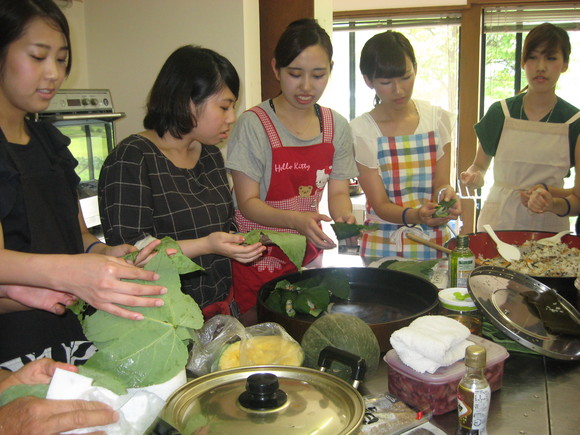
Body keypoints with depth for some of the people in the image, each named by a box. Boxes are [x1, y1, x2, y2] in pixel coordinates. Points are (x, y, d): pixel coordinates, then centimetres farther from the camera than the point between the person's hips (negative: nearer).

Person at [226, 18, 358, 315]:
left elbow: (338, 193, 4)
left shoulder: (336, 127, 2)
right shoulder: (254, 124, -12)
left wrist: (343, 216, -19)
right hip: (258, 256, -4)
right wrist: (296, 219, -30)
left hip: (309, 255, 4)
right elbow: (247, 202, -13)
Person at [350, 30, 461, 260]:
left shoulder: (438, 119, 5)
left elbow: (441, 182, 5)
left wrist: (445, 191, -18)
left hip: (435, 243, 2)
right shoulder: (361, 130, -5)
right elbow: (380, 204, -9)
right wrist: (414, 215, -28)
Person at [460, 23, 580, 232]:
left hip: (549, 225, 0)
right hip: (498, 221, 0)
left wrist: (548, 193, -18)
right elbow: (480, 164, 12)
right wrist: (474, 176, -9)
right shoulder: (499, 113, 3)